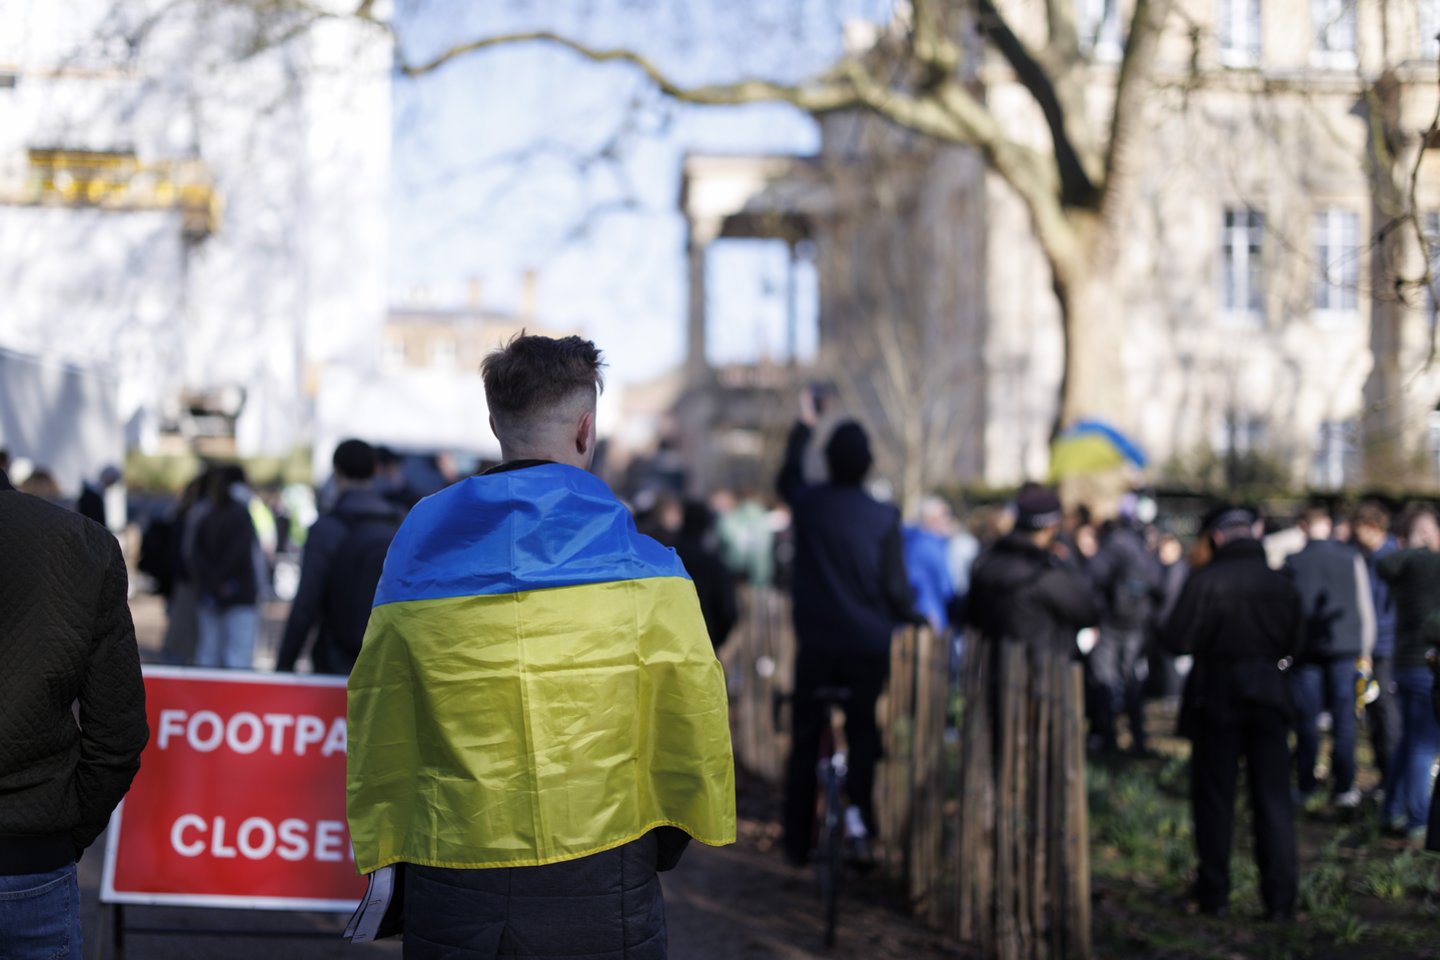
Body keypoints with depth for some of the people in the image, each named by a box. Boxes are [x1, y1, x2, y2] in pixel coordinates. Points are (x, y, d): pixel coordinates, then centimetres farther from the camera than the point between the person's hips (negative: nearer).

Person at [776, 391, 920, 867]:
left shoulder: (806, 502, -6)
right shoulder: (883, 517, -11)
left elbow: (787, 475, 19)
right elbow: (894, 587, -6)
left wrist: (805, 424, 31)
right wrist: (916, 619, 14)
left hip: (816, 645, 1)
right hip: (869, 645, -1)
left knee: (805, 740, 11)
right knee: (864, 736, 11)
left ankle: (798, 841, 16)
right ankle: (859, 812, -12)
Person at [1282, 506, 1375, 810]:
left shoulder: (1292, 563, -1)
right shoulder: (1351, 557, 2)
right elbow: (1365, 607, 5)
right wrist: (1365, 650, 12)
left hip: (1307, 648, 0)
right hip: (1344, 648, 0)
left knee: (1307, 721, 6)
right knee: (1344, 719, 3)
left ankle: (1304, 787, 9)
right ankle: (1344, 788, 2)